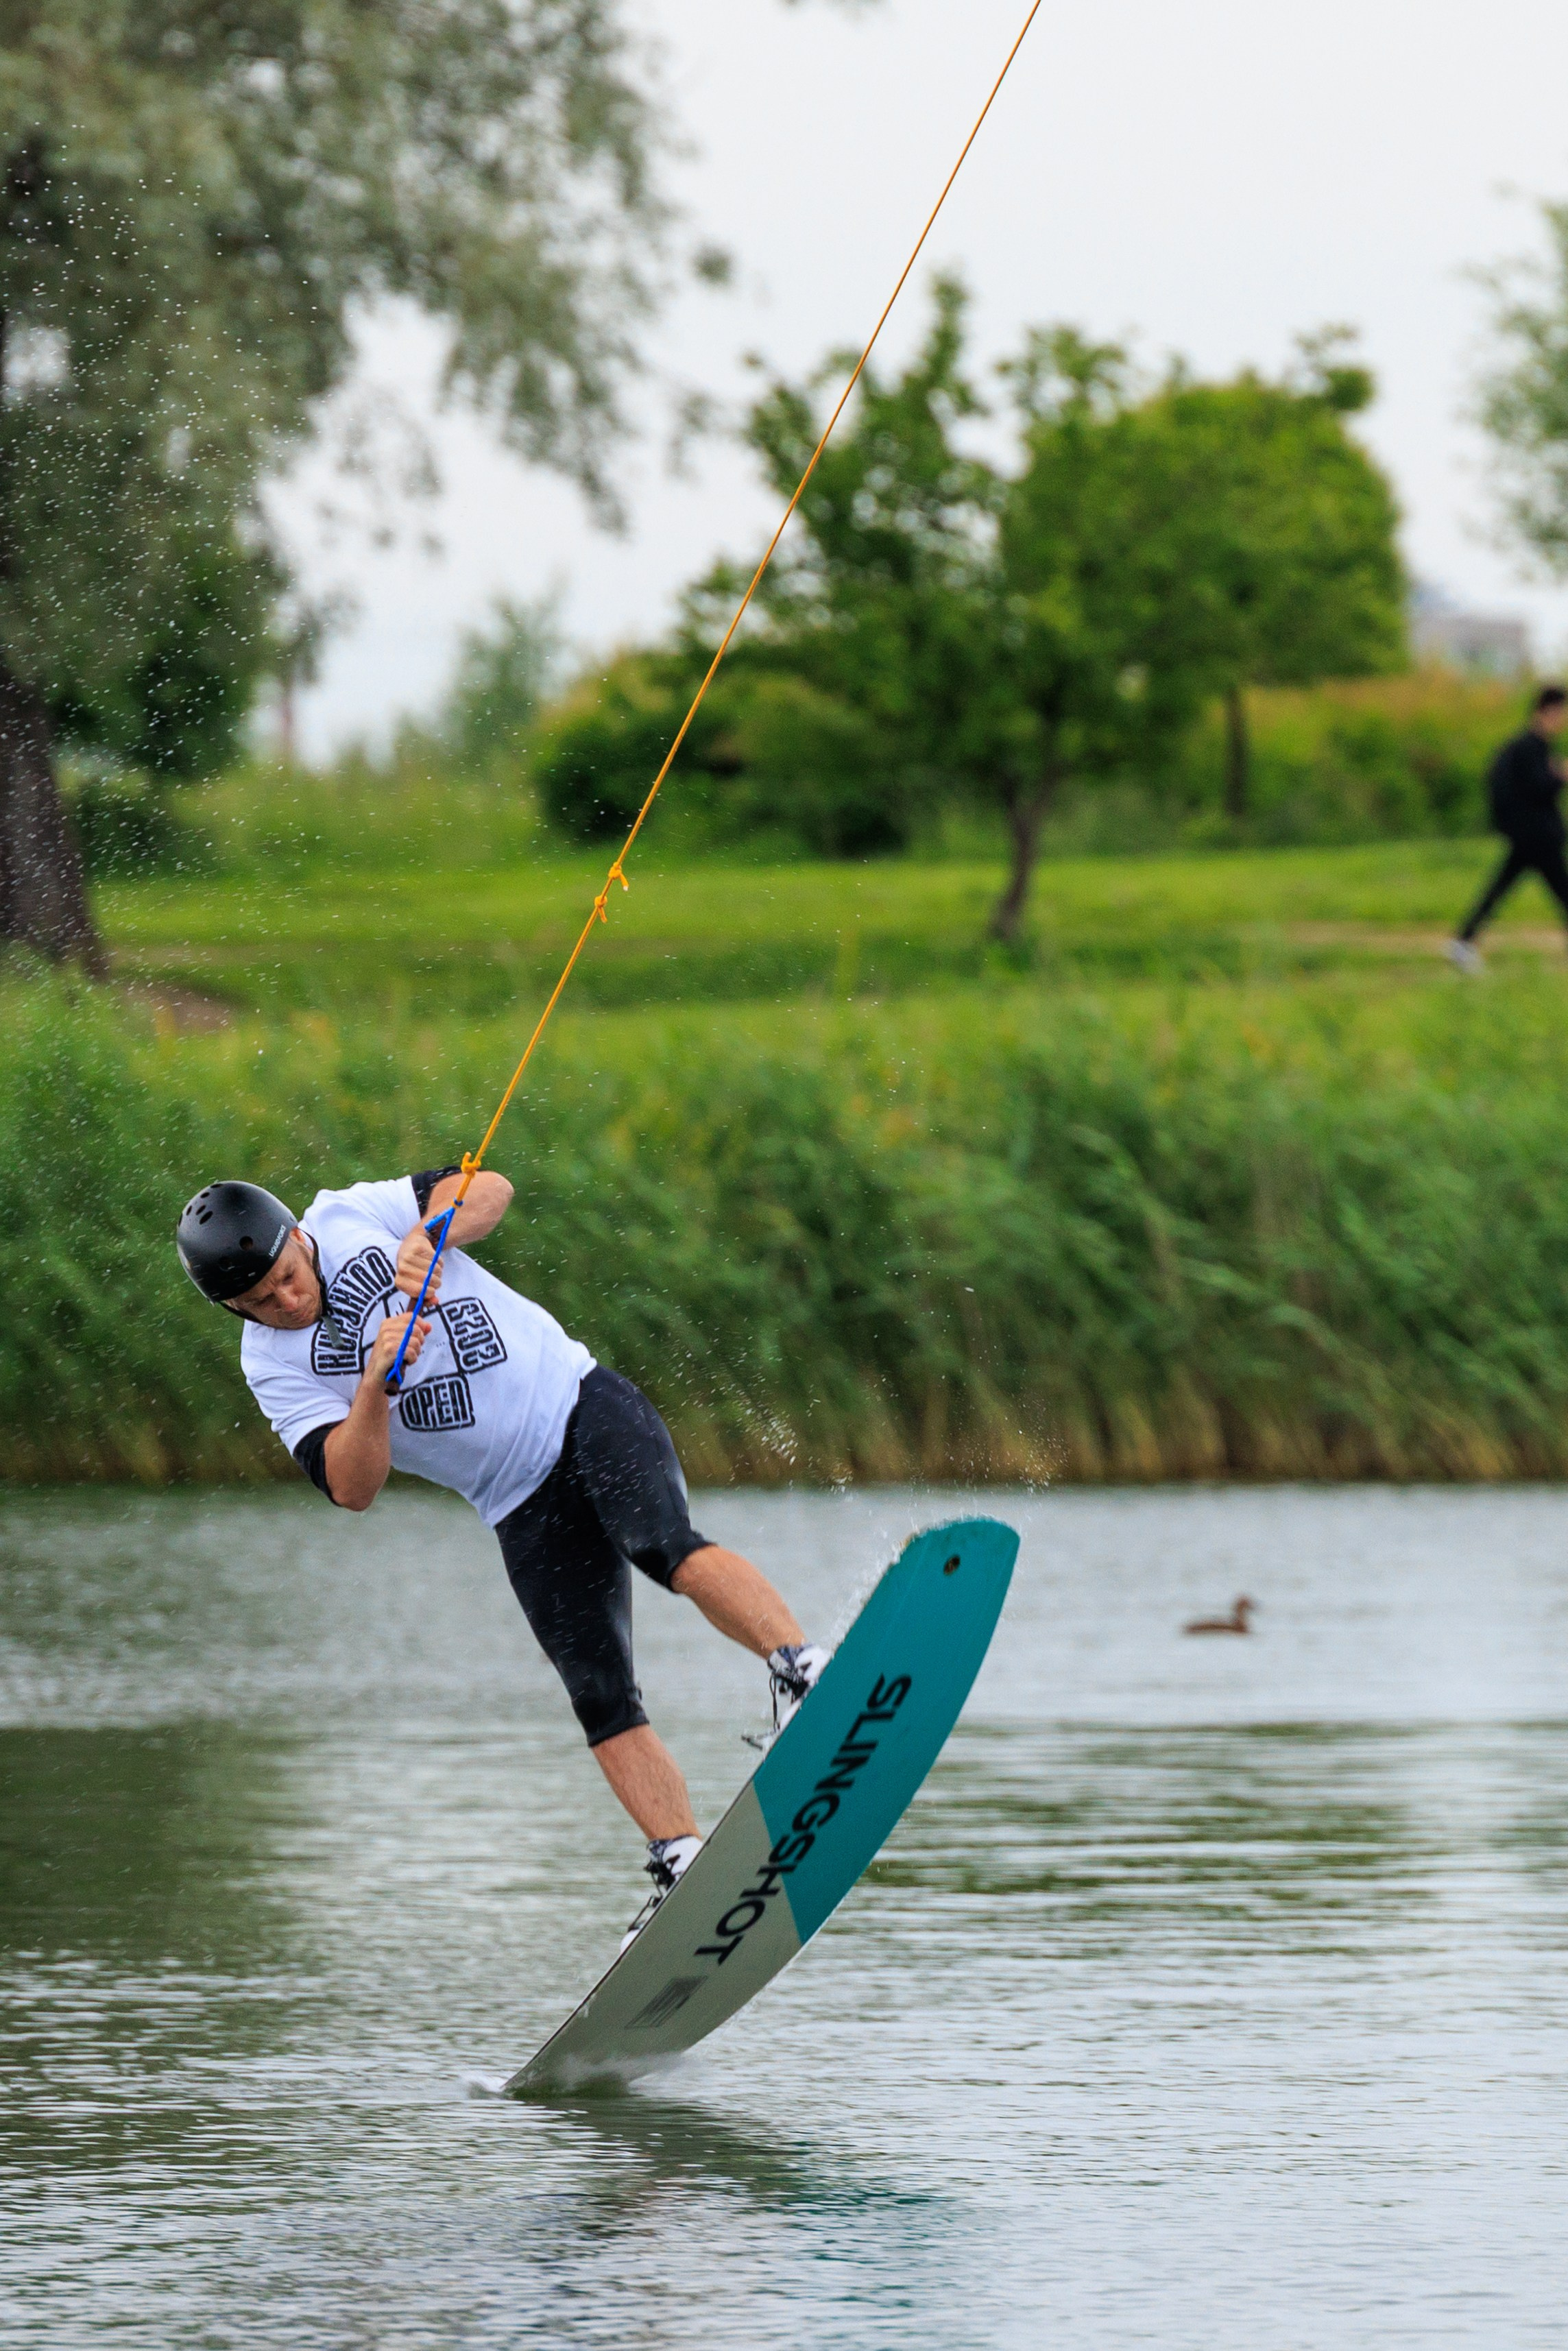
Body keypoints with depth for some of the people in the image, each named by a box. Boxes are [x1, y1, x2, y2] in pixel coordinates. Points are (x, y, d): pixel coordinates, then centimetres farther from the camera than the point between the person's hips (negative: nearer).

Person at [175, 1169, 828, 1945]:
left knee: (666, 1548, -31)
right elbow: (351, 1488, -13)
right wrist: (375, 1384, -28)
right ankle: (682, 1868, -7)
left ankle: (806, 1673, -39)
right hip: (525, 1510, 2)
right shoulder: (272, 1366, -1)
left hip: (585, 1407, -2)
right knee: (601, 1698, -8)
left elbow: (489, 1190, 2)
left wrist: (428, 1237, -17)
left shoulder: (347, 1216, 0)